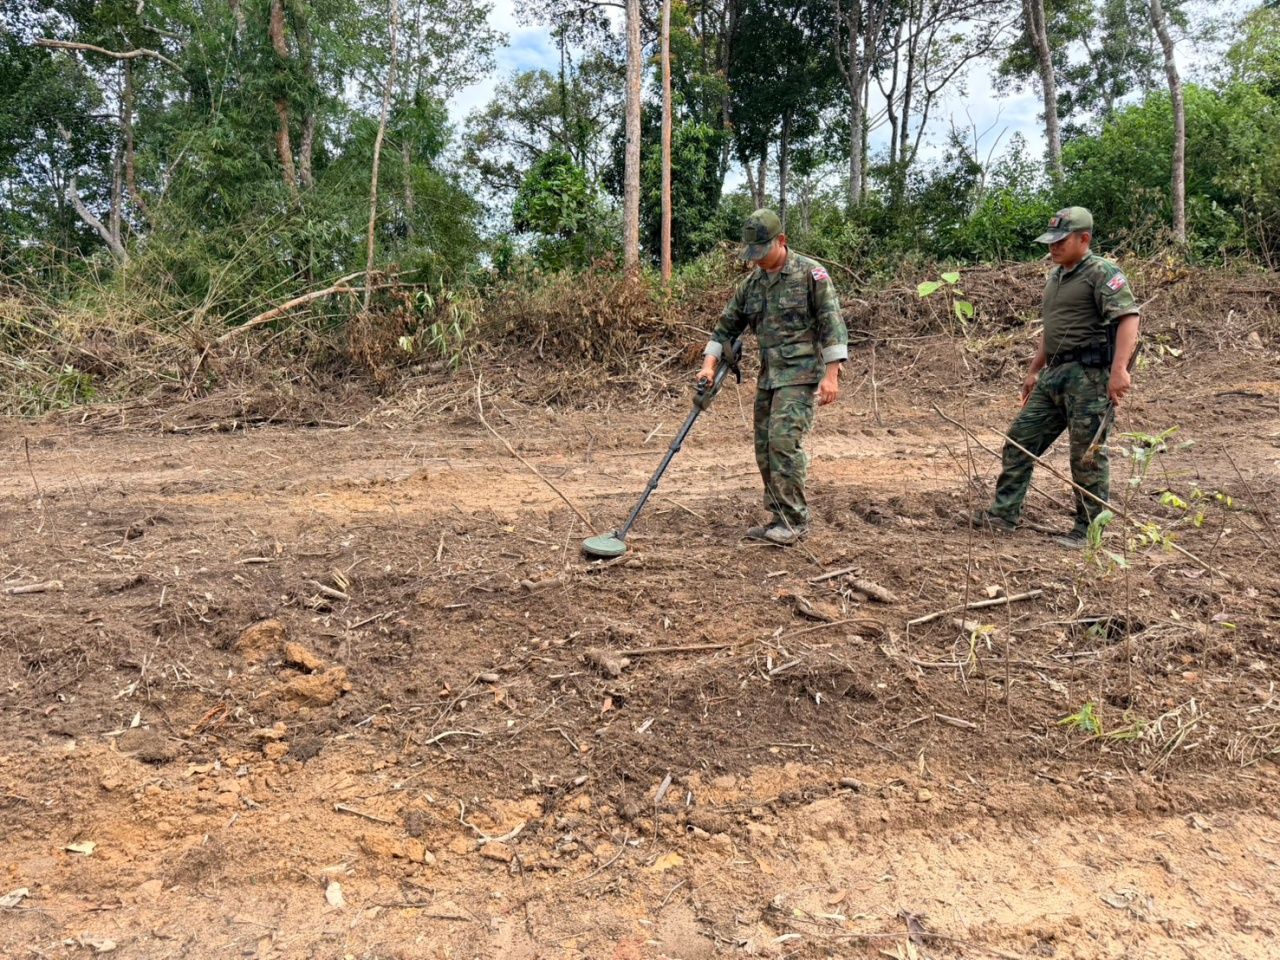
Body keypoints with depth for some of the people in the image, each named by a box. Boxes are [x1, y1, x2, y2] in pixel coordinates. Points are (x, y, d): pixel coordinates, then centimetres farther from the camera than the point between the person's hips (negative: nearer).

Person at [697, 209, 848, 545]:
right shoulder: (751, 283, 12)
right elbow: (727, 325, 17)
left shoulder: (810, 273, -6)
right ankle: (780, 518, 16)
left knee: (784, 441, -16)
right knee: (765, 448, 7)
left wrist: (831, 374, -17)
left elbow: (832, 324, -10)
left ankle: (795, 520, -7)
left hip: (800, 374, -7)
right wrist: (709, 364, 4)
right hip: (768, 376, 7)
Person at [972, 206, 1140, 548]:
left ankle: (1088, 529, 8)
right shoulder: (1055, 277, 18)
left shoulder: (1102, 273, -10)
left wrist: (1119, 368, -32)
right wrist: (1034, 370, 27)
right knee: (1021, 437, 8)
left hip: (1089, 375, -9)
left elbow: (1128, 318, -21)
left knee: (1087, 454, -3)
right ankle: (1004, 513, 14)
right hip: (1055, 374, 9)